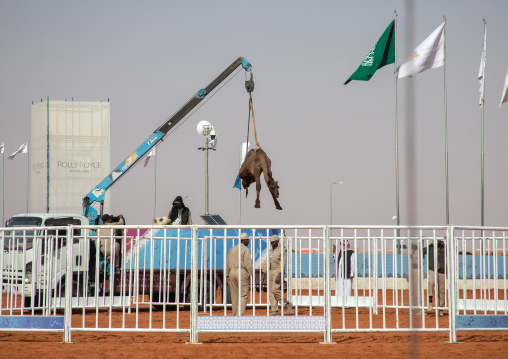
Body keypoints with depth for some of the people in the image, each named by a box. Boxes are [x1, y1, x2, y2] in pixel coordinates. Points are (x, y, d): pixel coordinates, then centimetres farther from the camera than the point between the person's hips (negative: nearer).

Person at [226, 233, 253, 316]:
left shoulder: (232, 249, 14)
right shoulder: (246, 250, -6)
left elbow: (228, 263, 14)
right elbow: (248, 264, -12)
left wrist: (228, 275, 18)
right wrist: (251, 275, -6)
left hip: (232, 272, 6)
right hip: (242, 272, -6)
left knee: (234, 295, 12)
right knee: (243, 295, -6)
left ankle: (235, 314, 14)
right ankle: (240, 314, -17)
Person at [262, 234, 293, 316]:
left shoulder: (282, 251, -10)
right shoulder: (270, 251, 15)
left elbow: (283, 264, -17)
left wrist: (279, 276, -25)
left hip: (278, 272, -8)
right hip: (270, 272, 8)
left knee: (275, 290, -18)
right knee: (271, 291, 1)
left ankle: (287, 304, -3)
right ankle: (274, 311, 1)